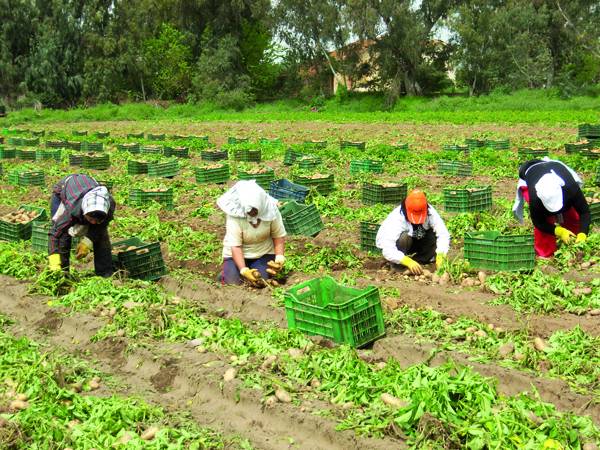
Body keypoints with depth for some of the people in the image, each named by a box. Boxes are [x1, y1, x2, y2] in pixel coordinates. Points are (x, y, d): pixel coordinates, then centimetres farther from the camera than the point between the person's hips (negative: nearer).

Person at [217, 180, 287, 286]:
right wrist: (244, 270, -35)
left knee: (261, 283, -19)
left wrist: (279, 258, -25)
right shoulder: (235, 214, -26)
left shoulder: (271, 209, -20)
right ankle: (226, 271, 18)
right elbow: (235, 245, -25)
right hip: (238, 253, -1)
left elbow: (279, 236, -10)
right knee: (233, 282, -16)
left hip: (263, 253, 1)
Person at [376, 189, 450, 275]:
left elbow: (443, 234, -28)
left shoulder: (430, 212, -26)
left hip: (417, 241, 4)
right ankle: (398, 265, -15)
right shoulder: (397, 218, -37)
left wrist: (440, 255, -44)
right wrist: (408, 262, -53)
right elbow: (387, 249, -44)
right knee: (405, 237, -36)